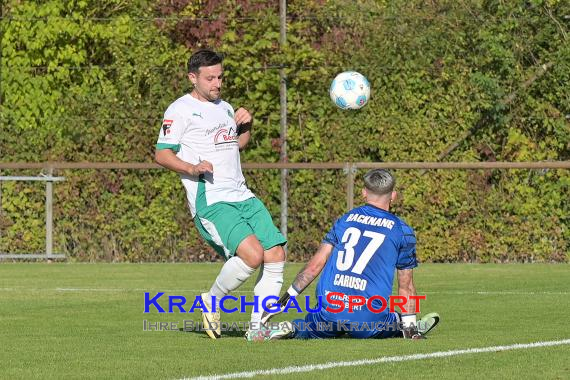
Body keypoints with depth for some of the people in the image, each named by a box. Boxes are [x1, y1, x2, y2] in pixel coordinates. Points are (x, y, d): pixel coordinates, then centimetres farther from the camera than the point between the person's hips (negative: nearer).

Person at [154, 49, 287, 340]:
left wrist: (245, 126, 16)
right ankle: (211, 302, -2)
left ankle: (258, 326, 4)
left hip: (242, 196, 8)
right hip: (210, 202, -8)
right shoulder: (181, 110, -2)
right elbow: (161, 154, -7)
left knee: (276, 255, -5)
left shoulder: (224, 108, 22)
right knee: (252, 253, -25)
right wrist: (192, 168, -23)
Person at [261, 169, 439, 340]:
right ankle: (412, 327, -3)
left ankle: (291, 329, -3)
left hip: (329, 310, 1)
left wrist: (284, 300, 12)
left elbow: (315, 265, 8)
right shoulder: (402, 231, 6)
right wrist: (410, 329, 16)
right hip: (366, 319, -1)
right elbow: (406, 286, 9)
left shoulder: (345, 220, 13)